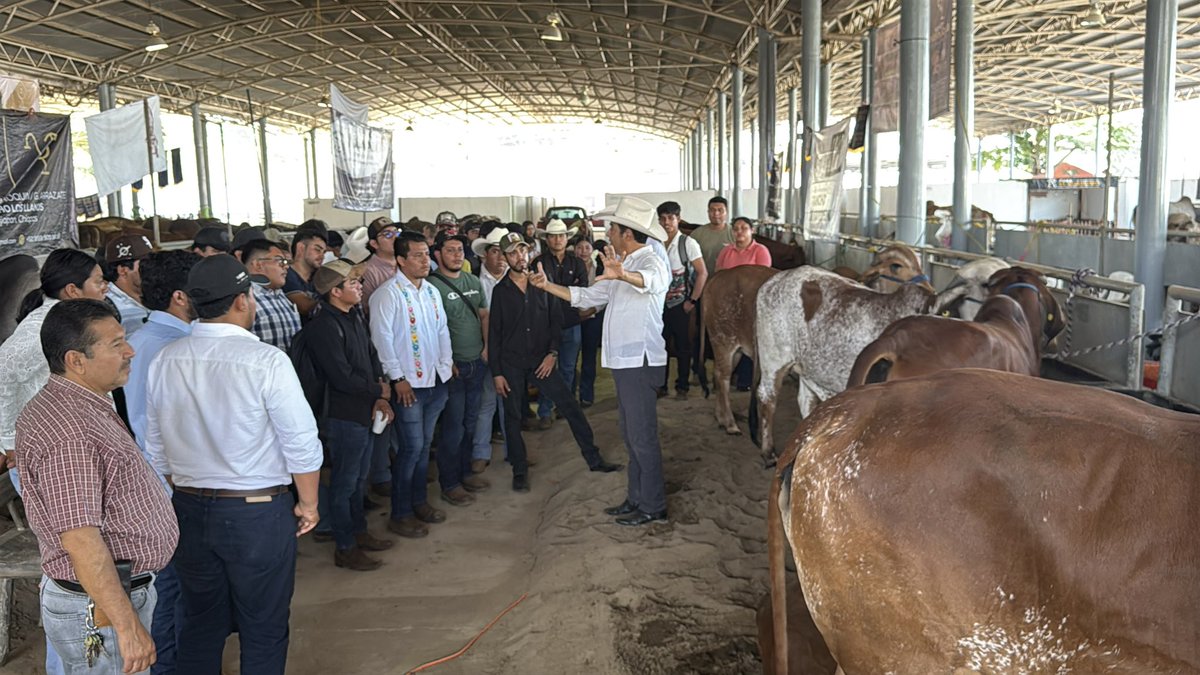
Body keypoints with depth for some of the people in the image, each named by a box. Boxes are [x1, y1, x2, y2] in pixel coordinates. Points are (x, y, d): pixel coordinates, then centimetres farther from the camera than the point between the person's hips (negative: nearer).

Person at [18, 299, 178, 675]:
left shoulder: (85, 406, 9)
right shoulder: (69, 433, -25)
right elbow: (81, 540, -29)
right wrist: (128, 626, -26)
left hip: (124, 589, 10)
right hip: (99, 608, -10)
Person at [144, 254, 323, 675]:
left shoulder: (164, 361, -2)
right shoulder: (266, 361, -17)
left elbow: (157, 448, 7)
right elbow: (302, 444, -14)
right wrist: (308, 504, 1)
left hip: (188, 509, 5)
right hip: (258, 512, -5)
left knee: (200, 623, 20)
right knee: (263, 629, 12)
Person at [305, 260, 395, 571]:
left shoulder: (355, 317, 8)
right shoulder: (323, 327, -20)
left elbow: (372, 357, 10)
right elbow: (342, 376, -23)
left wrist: (380, 399, -3)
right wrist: (379, 390, -9)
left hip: (365, 411, 9)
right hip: (344, 415, -9)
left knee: (359, 477, 21)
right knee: (344, 482, 4)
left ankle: (358, 532, 37)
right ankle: (345, 548, 17)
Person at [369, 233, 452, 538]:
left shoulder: (432, 292, 11)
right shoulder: (388, 294, -12)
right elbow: (382, 337, -15)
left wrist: (447, 364, 8)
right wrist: (398, 378, -15)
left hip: (437, 380, 7)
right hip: (409, 384, -7)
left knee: (424, 444, 15)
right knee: (412, 447, -4)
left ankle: (419, 501, 29)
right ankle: (400, 515, 9)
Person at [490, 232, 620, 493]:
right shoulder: (501, 291, -2)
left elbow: (555, 320, 5)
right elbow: (494, 333, -1)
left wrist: (552, 353, -8)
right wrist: (496, 373, -4)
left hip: (542, 360, 1)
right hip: (511, 363, -1)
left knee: (571, 407, -1)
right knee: (513, 417, 6)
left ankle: (593, 458, 9)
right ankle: (520, 470, 21)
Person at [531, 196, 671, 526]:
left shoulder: (650, 261, -13)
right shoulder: (623, 266, 19)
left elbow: (653, 280, -39)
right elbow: (587, 296, 25)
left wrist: (623, 274, -60)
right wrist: (548, 286, 19)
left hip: (641, 361, -10)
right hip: (624, 360, 10)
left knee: (643, 436, -3)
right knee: (631, 435, 15)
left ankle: (653, 506, 7)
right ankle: (636, 499, 24)